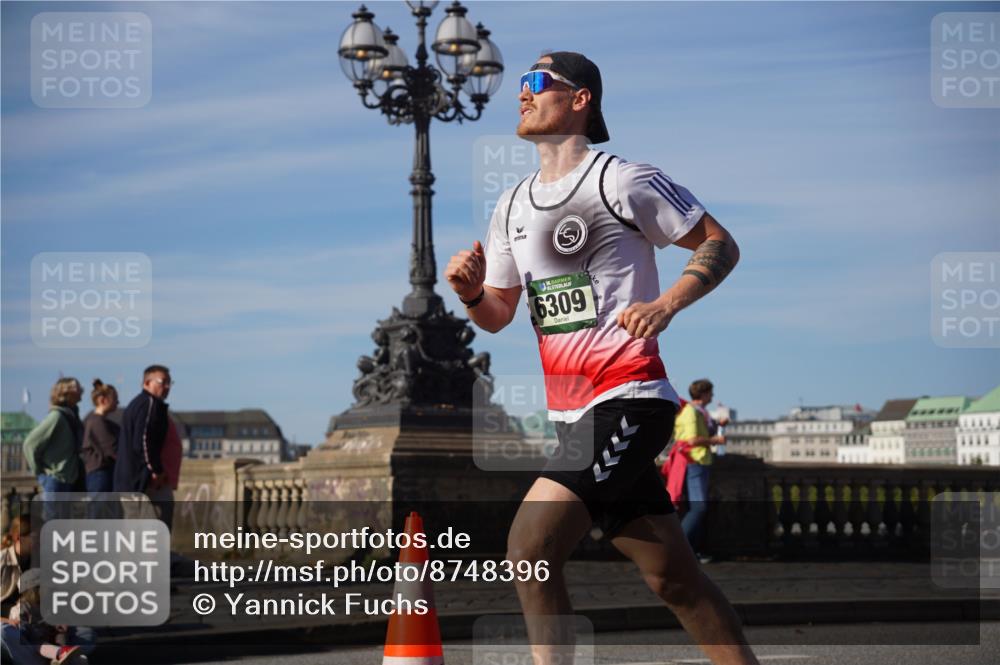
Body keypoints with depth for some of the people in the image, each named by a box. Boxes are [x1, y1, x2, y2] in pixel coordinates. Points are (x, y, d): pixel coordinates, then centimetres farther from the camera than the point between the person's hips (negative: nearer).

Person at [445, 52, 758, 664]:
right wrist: (470, 293, -1)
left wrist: (665, 305, -17)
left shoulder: (622, 180, -6)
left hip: (628, 400, -7)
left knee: (530, 548, -18)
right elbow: (499, 315, 21)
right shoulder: (512, 206, 16)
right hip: (571, 413, 7)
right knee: (675, 578, 9)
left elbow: (721, 244, -2)